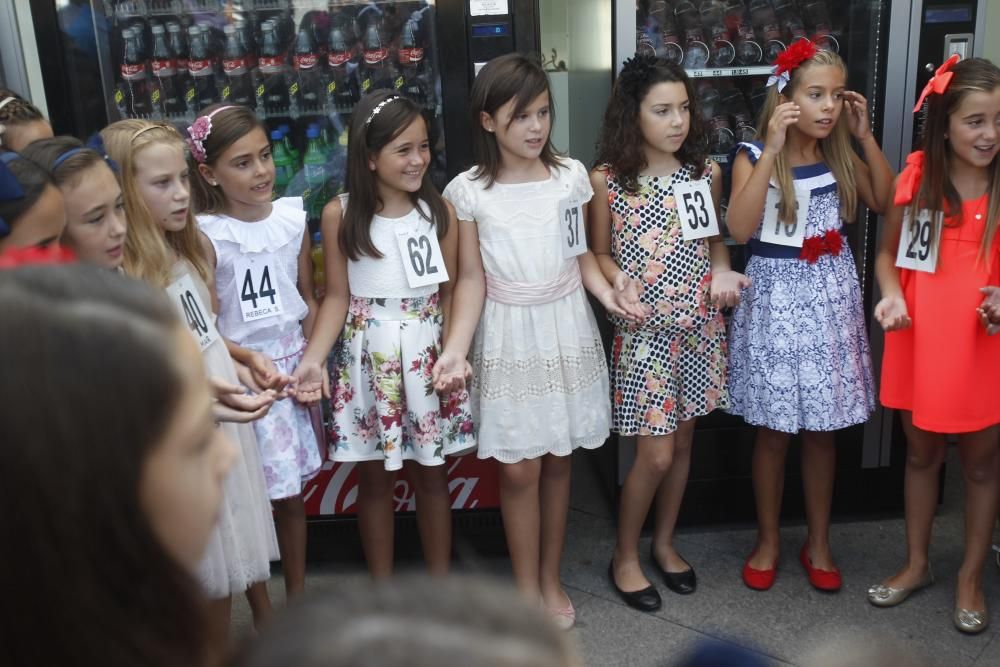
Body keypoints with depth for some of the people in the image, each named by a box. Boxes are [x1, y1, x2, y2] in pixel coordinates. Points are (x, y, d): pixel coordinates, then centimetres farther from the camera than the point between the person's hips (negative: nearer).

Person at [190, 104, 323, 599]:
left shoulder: (292, 218, 1)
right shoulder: (204, 235, -11)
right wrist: (251, 359, -25)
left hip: (294, 362, 4)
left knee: (291, 494, 15)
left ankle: (298, 595, 32)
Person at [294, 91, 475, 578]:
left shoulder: (439, 211, -5)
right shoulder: (340, 214, -8)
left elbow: (449, 293, -2)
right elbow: (337, 296, -4)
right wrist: (314, 357, -17)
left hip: (427, 354, 1)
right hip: (368, 358, 0)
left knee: (431, 471, 12)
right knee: (374, 477, 12)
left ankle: (441, 580, 30)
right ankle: (382, 588, 30)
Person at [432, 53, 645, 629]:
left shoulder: (571, 176, -3)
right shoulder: (469, 192, -8)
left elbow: (580, 253, 7)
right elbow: (471, 279, -6)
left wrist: (606, 291, -12)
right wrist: (456, 346, -18)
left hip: (566, 329, 2)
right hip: (509, 337, -2)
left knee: (558, 461, 12)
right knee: (519, 470, 4)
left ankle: (552, 577, 31)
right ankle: (528, 590, 23)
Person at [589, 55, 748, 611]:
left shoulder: (707, 172, 1)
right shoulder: (607, 179, -9)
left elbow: (714, 238, 13)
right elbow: (600, 255, -1)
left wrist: (722, 272, -8)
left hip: (701, 326, 4)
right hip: (645, 329, -4)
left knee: (683, 441, 15)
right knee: (655, 454, -1)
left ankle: (665, 542, 36)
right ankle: (626, 557, 22)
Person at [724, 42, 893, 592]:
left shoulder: (841, 155, 4)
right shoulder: (753, 156, -10)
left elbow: (888, 204, 4)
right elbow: (739, 229, -23)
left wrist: (865, 137, -3)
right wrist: (773, 148, -26)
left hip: (830, 298, 4)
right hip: (775, 298, -3)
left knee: (822, 431, 12)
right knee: (773, 432, 7)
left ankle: (818, 543, 28)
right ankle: (768, 541, 26)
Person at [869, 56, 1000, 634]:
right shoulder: (917, 179, -3)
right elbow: (888, 253, 6)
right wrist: (891, 295, -13)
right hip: (919, 343, 2)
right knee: (922, 454, 17)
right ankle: (917, 563, 35)